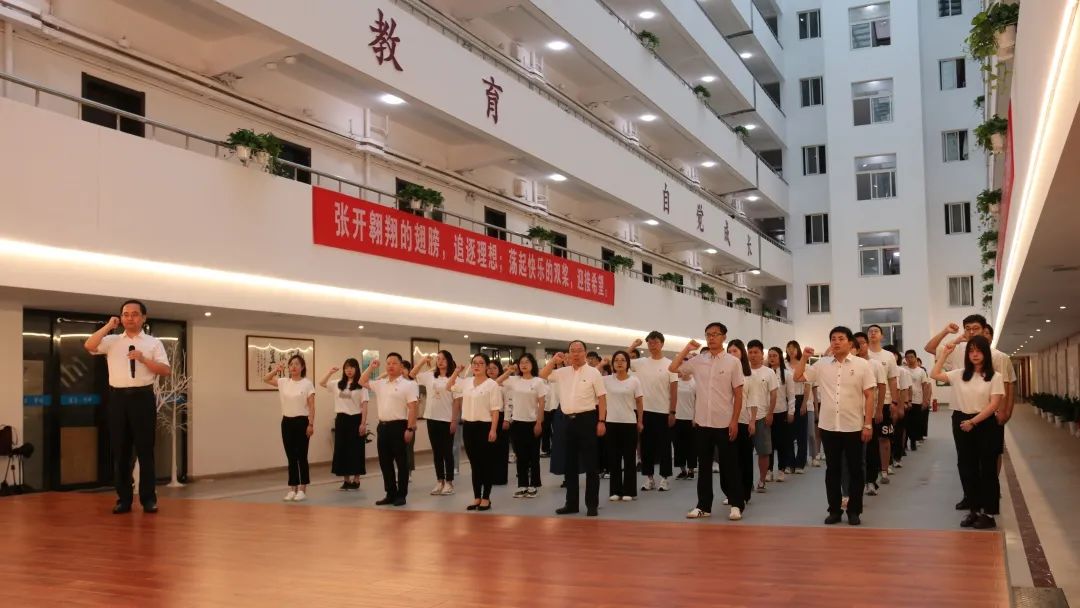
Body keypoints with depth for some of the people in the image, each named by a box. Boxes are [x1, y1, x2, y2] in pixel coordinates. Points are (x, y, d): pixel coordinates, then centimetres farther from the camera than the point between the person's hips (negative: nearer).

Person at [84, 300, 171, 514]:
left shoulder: (153, 342, 6)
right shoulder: (112, 341, 10)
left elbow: (166, 370, -1)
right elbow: (89, 345, -8)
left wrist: (143, 359, -13)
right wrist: (108, 326, -4)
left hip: (143, 397, -2)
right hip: (118, 398, 2)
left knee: (145, 450, 2)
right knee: (120, 450, 6)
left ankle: (148, 498, 9)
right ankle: (124, 499, 15)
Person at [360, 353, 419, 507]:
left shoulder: (408, 384, -6)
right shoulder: (380, 384, 13)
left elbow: (412, 408, -12)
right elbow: (362, 382, 23)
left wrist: (410, 429, -18)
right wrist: (371, 367, 11)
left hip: (399, 426, -7)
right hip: (383, 426, 7)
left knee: (401, 462, 1)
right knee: (385, 462, 10)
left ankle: (401, 495, 8)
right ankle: (391, 494, 19)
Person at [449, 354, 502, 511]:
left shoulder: (492, 384, -7)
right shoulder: (466, 383, 9)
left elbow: (495, 410, -10)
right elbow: (449, 387, 24)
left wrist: (493, 430, -16)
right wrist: (456, 372, 11)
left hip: (484, 426, -6)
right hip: (468, 426, 6)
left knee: (487, 463, 3)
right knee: (474, 463, 12)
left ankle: (486, 498, 11)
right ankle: (476, 497, 20)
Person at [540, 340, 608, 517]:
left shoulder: (593, 372, -3)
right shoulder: (563, 372, 10)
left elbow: (602, 398, -5)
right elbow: (542, 375, 14)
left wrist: (601, 421, -12)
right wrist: (554, 361, 0)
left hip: (587, 419, -5)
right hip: (569, 420, 5)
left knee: (590, 464, -1)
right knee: (570, 464, 10)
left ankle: (592, 504, 6)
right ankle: (571, 503, 19)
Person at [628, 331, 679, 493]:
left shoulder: (669, 364, -4)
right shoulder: (640, 363, 4)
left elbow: (674, 390, -4)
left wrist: (672, 412, -9)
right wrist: (633, 346, -2)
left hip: (663, 412, -3)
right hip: (645, 411, 3)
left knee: (664, 446, 4)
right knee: (646, 445, 8)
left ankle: (664, 478, 11)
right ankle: (648, 477, 16)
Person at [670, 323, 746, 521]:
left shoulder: (733, 362, -3)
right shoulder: (698, 361, 5)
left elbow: (738, 394, -3)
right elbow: (673, 368, 6)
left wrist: (734, 420, -9)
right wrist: (687, 348, 3)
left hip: (724, 423, -3)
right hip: (702, 423, 3)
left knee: (728, 466, 3)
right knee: (704, 466, 9)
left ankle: (736, 504, 13)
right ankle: (703, 506, 16)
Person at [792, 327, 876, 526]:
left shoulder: (862, 365, -2)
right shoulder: (822, 365, 5)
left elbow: (869, 396, -3)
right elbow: (798, 377, 10)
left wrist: (868, 424, -7)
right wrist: (804, 358, 0)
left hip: (854, 427, -2)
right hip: (828, 427, 3)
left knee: (855, 470, 6)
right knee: (832, 470, 9)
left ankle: (854, 511, 16)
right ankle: (834, 510, 18)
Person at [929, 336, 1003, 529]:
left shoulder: (995, 377, -5)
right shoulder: (959, 375, 7)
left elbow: (994, 405, -11)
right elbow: (934, 375, 8)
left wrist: (973, 422, -17)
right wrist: (946, 353, 7)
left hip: (984, 424, -4)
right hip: (961, 423, 4)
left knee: (987, 469, 2)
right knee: (967, 468, 9)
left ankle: (989, 513, 9)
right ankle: (974, 510, 19)